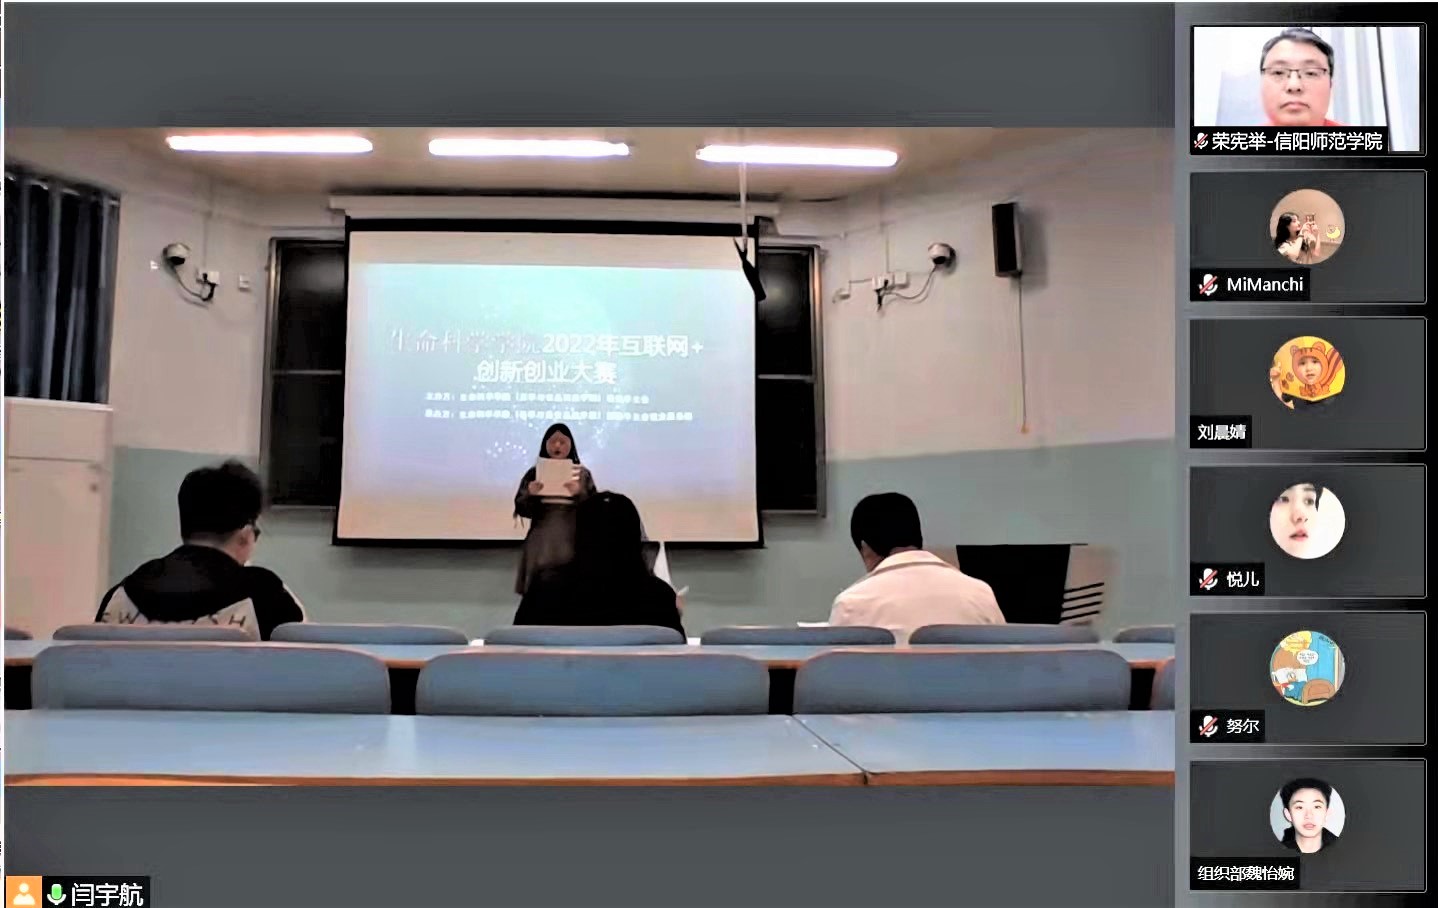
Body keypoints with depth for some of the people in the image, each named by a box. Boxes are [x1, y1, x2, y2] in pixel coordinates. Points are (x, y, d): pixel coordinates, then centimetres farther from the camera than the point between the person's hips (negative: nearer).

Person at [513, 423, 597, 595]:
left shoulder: (582, 474, 5)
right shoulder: (534, 473, 6)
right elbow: (522, 509, 4)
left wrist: (579, 493, -19)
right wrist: (530, 494, -15)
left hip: (572, 543, -1)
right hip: (541, 544, 1)